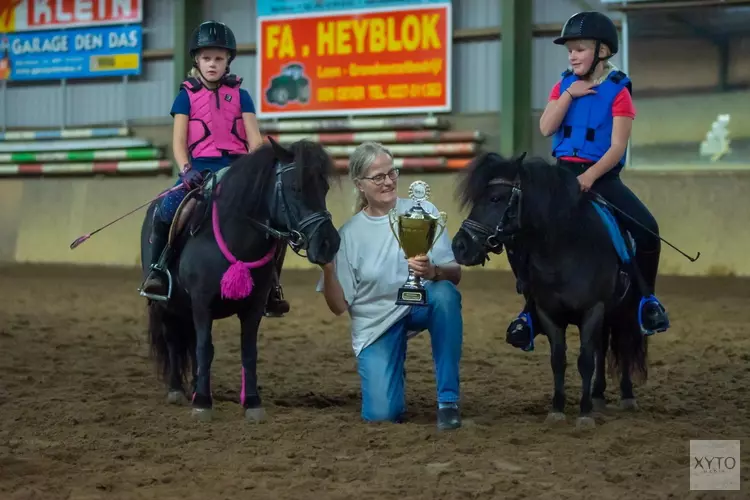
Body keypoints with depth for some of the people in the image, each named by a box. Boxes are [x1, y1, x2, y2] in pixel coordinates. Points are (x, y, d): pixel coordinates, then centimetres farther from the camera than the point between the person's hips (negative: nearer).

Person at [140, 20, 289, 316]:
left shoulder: (240, 95, 11)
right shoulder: (187, 95, 7)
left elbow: (254, 139, 5)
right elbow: (179, 141, 2)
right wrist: (186, 171, -17)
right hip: (200, 167, -1)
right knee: (167, 210, -28)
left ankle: (271, 284, -1)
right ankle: (157, 269, -3)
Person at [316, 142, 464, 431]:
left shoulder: (422, 212, -6)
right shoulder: (349, 234, -6)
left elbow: (455, 274, -10)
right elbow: (339, 306, -5)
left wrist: (434, 272, -33)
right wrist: (327, 266, -23)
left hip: (421, 305, 1)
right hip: (375, 323, 0)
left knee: (445, 294, -35)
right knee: (381, 414, -17)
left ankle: (448, 401, -22)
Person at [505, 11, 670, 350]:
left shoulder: (617, 91, -6)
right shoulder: (565, 85, 8)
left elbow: (617, 147, -13)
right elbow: (546, 128, -4)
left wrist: (590, 176, -26)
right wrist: (569, 94, -11)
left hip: (602, 175, -4)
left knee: (646, 228, -27)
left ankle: (647, 297, -2)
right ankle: (531, 307, -1)